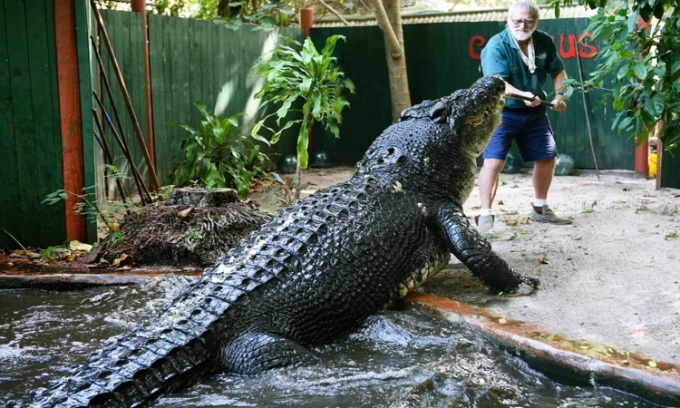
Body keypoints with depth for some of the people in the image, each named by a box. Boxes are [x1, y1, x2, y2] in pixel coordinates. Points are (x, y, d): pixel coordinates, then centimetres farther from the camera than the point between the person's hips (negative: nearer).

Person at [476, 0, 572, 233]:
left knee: (547, 158, 13)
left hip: (535, 112, 6)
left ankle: (540, 209, 33)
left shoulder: (544, 42, -3)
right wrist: (524, 96, -43)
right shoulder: (496, 45, -19)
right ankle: (485, 215, -11)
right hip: (501, 112, -6)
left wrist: (560, 94, -8)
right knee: (493, 161, -18)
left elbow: (558, 71, 10)